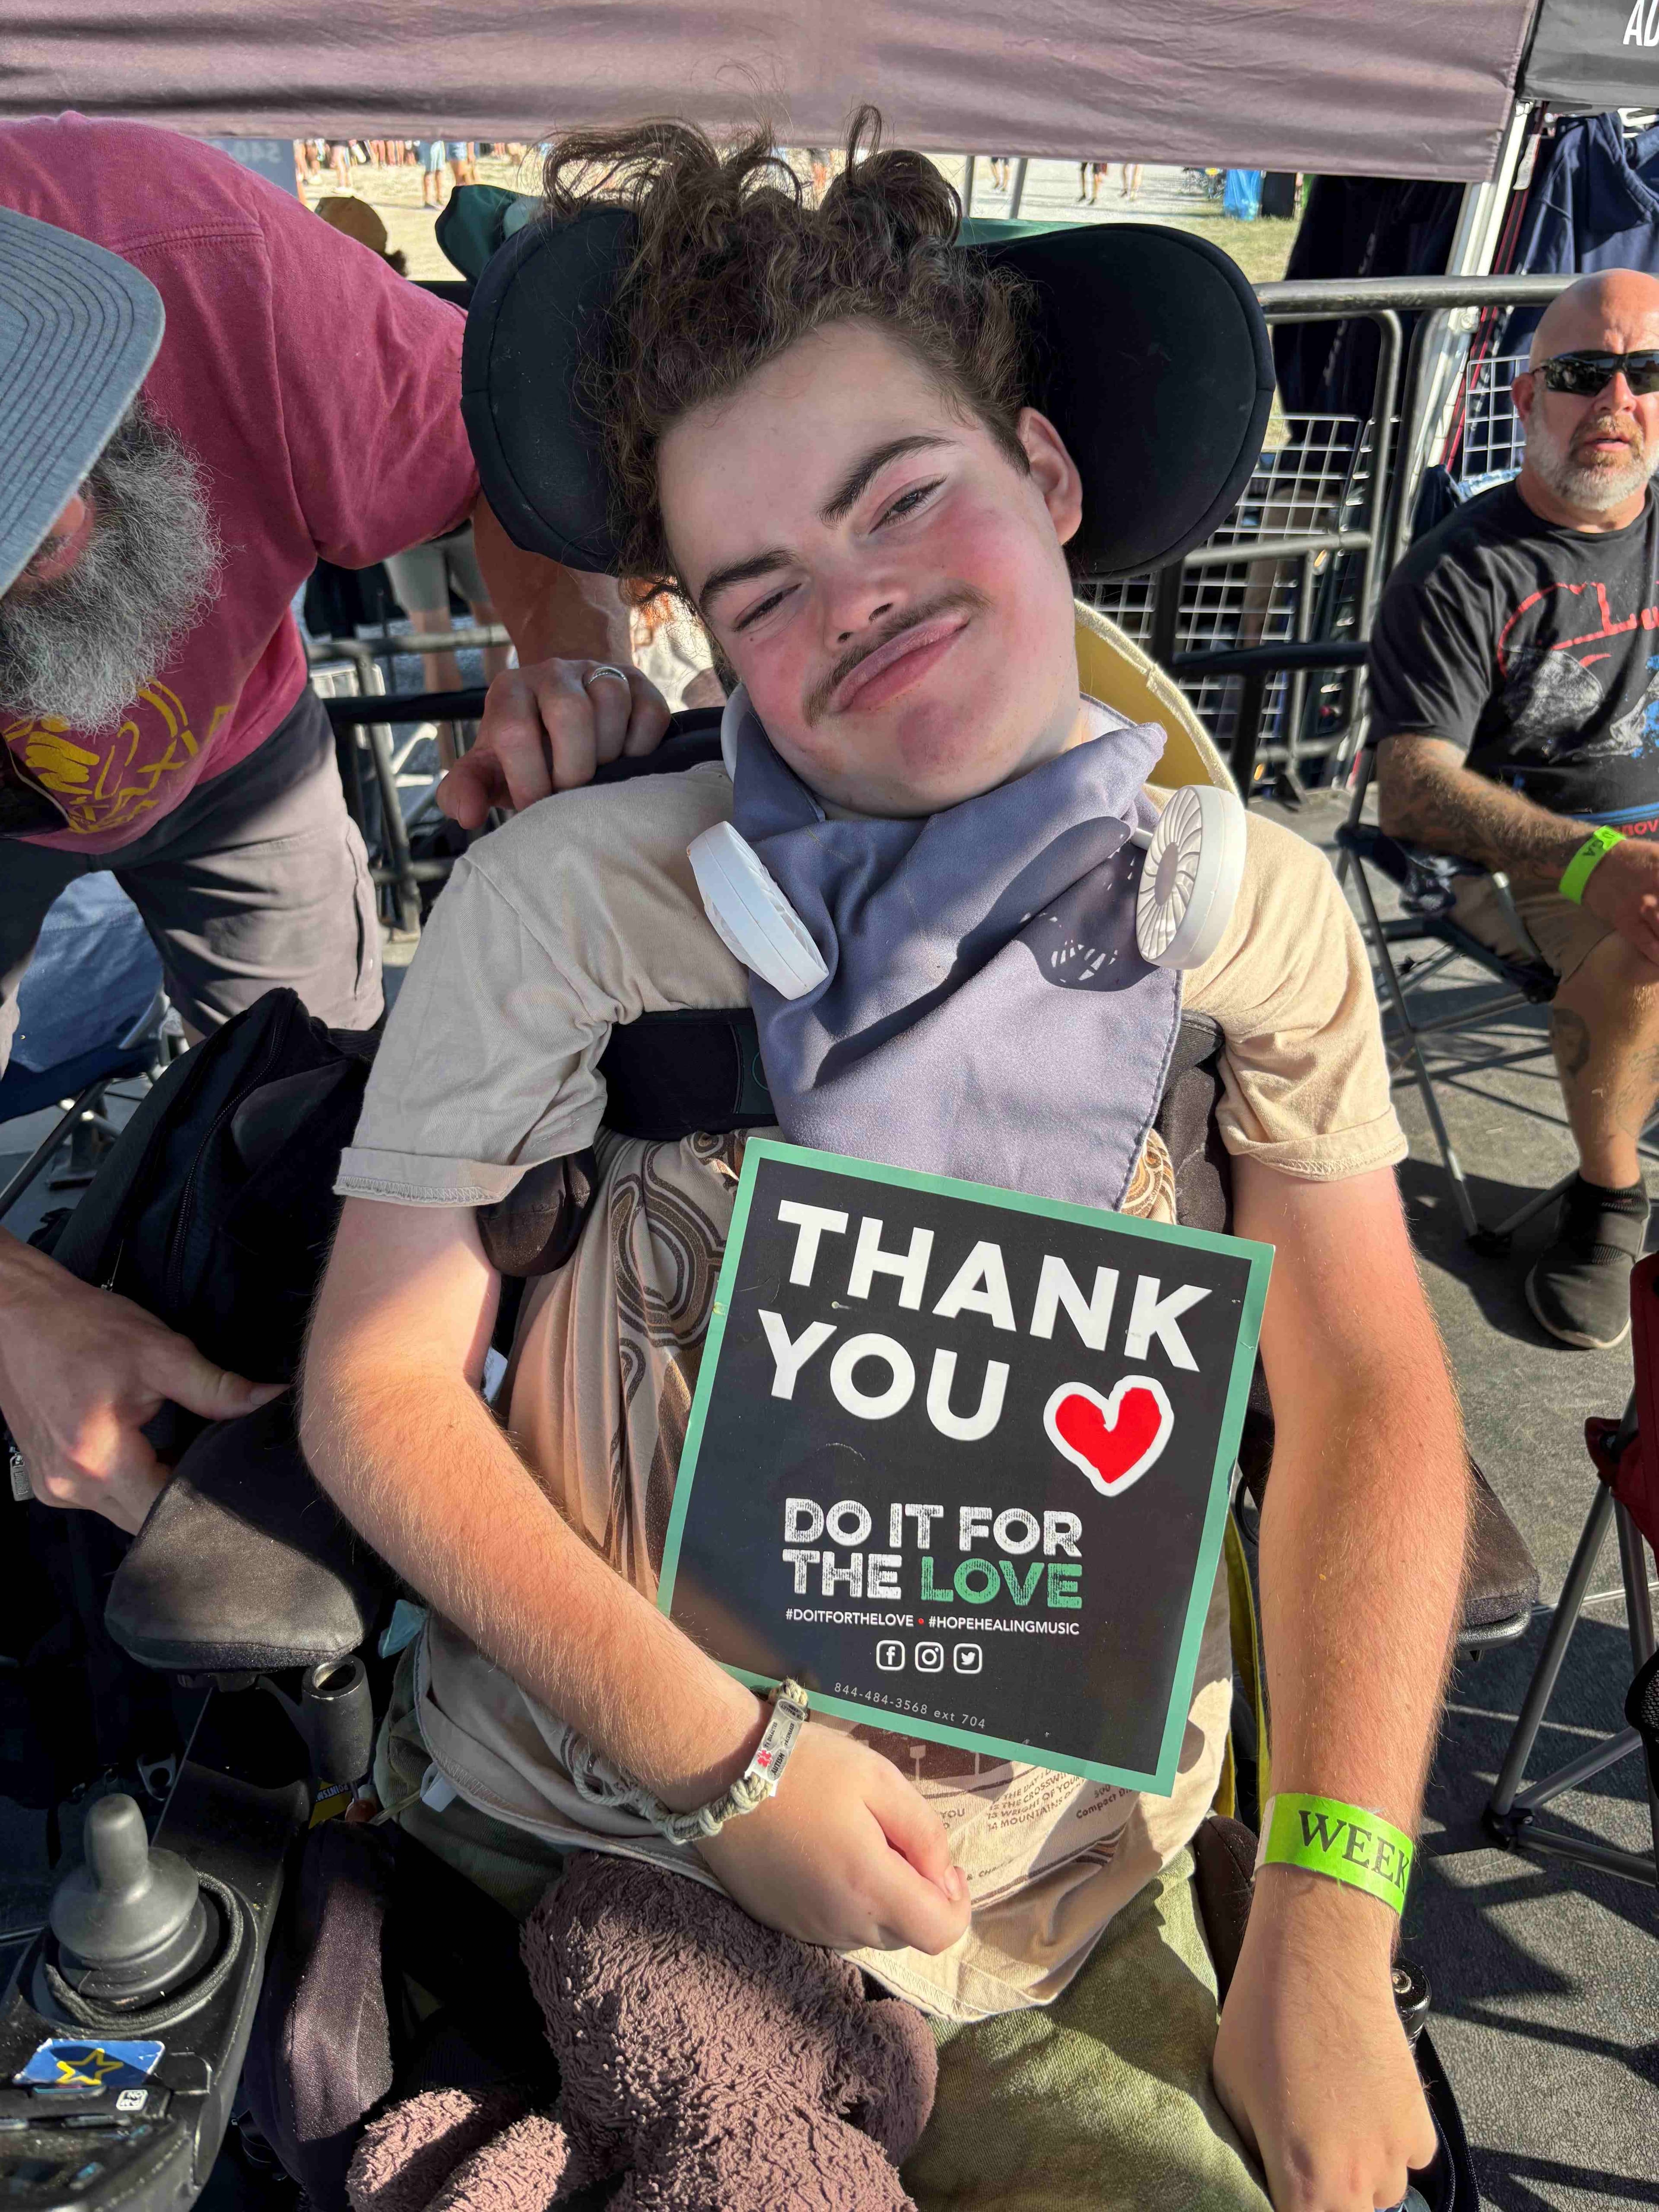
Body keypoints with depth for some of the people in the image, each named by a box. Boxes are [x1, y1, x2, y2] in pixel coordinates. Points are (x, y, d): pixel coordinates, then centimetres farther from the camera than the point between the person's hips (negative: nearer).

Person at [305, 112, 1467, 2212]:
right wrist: (720, 1756, -17)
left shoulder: (1254, 903, -4)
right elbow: (379, 1384, -9)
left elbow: (1366, 1393, -3)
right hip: (589, 1835, -1)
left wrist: (1330, 1932, -9)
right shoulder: (567, 898, -14)